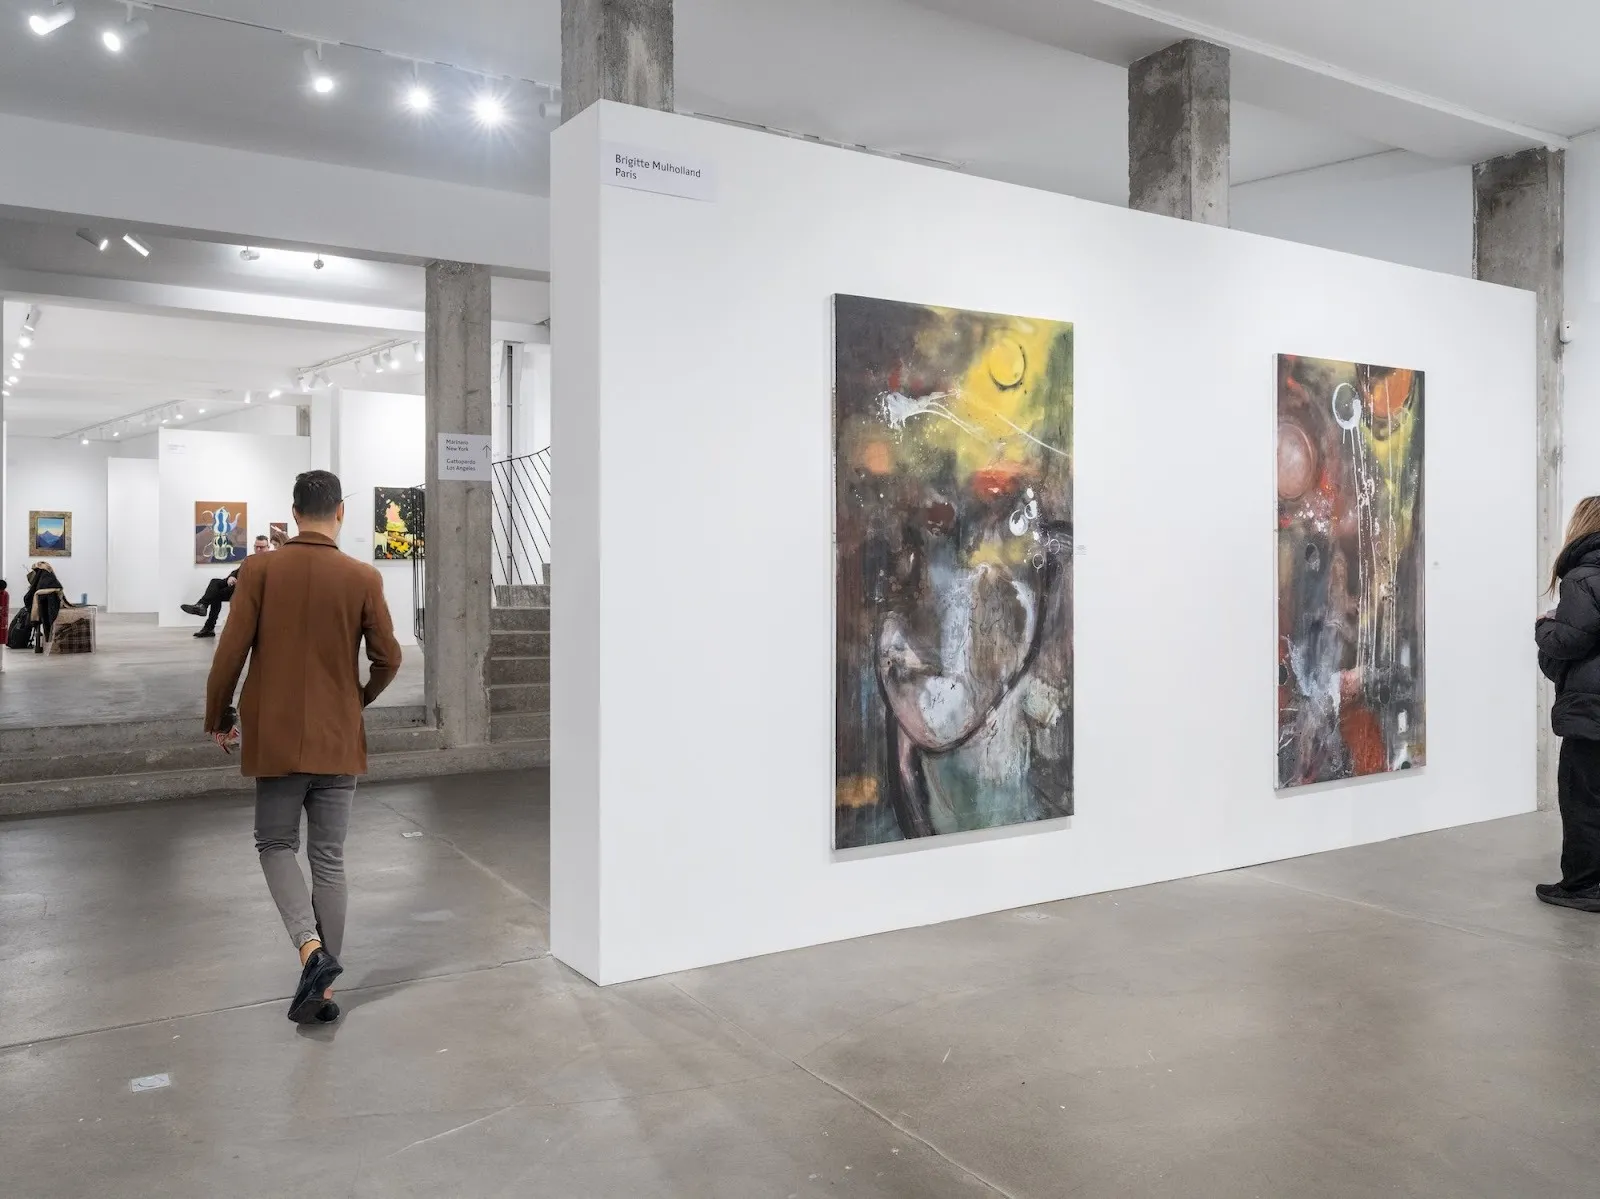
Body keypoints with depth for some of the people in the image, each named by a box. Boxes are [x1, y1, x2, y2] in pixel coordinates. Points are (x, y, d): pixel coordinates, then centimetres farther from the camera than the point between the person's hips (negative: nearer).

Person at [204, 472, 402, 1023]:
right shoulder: (363, 577, -6)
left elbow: (231, 652, -6)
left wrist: (219, 718, 9)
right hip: (338, 742, 1)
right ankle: (322, 988, 14)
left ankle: (311, 949, -5)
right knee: (329, 859, 10)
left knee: (276, 845, 16)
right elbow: (388, 659, -1)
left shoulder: (260, 569, -7)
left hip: (275, 738, -1)